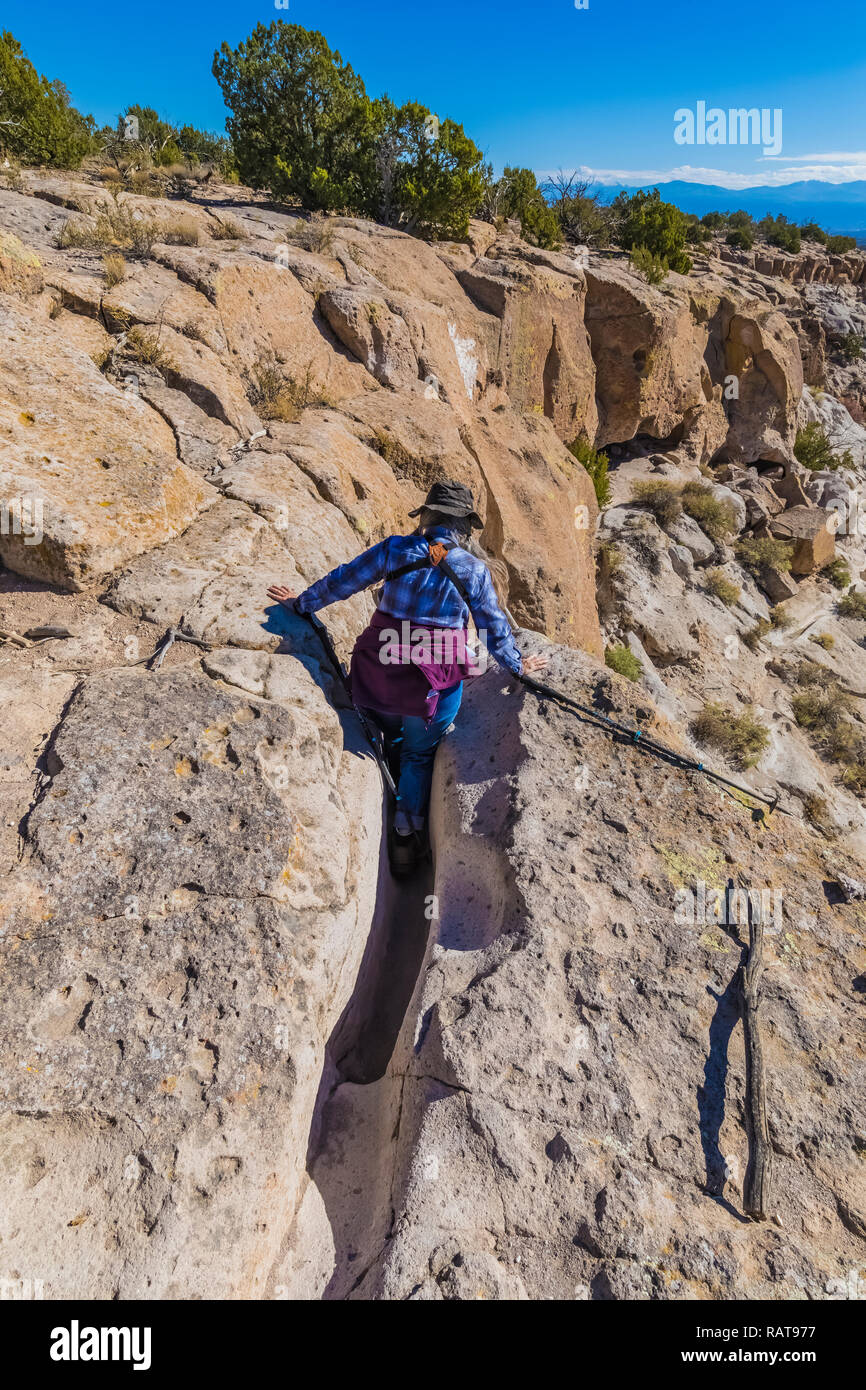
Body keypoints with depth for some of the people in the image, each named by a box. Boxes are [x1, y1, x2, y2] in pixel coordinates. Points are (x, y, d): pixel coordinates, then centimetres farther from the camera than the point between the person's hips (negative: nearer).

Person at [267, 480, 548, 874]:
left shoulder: (396, 549, 0)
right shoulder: (473, 569, -1)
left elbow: (342, 580, 7)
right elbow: (494, 626, 5)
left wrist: (300, 602, 21)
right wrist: (516, 665, 21)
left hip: (379, 674, 2)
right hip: (436, 682, -1)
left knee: (391, 739, 30)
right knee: (419, 755, 23)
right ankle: (407, 831, 28)